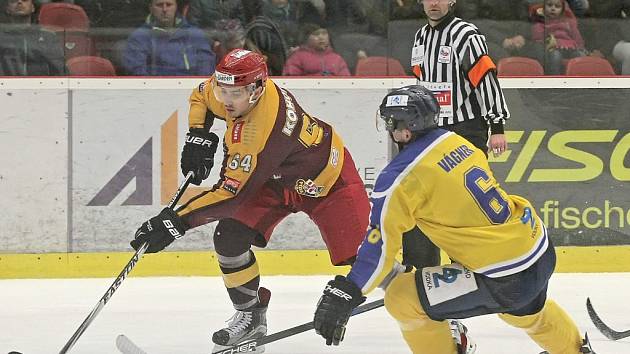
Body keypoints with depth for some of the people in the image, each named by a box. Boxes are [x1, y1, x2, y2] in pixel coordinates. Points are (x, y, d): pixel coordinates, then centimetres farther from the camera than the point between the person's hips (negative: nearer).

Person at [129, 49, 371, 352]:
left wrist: (176, 222, -42)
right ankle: (251, 315, 7)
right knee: (229, 236, -10)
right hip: (276, 178, 8)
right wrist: (198, 136, -10)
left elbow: (232, 193, -41)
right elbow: (200, 96, 8)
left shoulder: (262, 129, -42)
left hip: (326, 179, -8)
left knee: (357, 255, -17)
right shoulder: (230, 89, -19)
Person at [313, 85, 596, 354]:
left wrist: (343, 294, -15)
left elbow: (381, 244, -17)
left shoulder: (400, 178, -15)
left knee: (402, 299, 1)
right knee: (525, 308, 40)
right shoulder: (454, 141, 6)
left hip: (506, 282, -8)